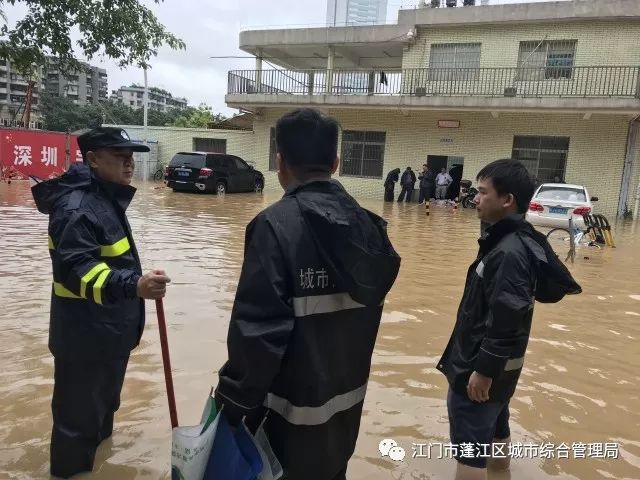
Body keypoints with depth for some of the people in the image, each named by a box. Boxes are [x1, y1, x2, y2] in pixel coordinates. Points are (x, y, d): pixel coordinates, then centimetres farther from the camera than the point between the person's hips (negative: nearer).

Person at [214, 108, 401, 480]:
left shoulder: (277, 224, -22)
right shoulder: (367, 224, -2)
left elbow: (258, 326, -24)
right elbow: (371, 304, 6)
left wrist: (236, 398, -12)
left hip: (294, 404, -6)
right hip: (349, 393, 6)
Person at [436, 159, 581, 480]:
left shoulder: (509, 252, -27)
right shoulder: (511, 240, 5)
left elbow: (505, 321, -28)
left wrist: (483, 371, -20)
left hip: (483, 366, -10)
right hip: (494, 363, 10)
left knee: (470, 439, 0)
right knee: (494, 417, 31)